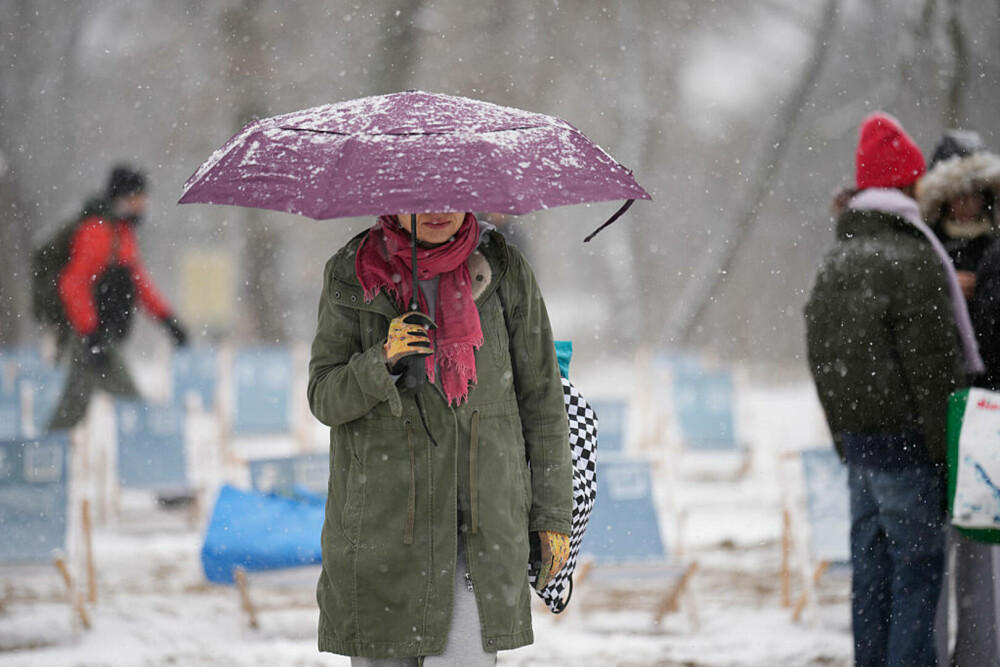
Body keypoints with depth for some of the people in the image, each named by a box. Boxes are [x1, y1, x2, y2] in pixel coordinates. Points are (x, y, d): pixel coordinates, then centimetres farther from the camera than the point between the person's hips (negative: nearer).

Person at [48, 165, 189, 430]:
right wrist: (92, 336, -25)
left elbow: (138, 279, 26)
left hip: (99, 337, 10)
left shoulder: (123, 230, 17)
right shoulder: (96, 230, -15)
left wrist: (167, 319, 20)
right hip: (91, 338, -10)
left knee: (73, 406, 12)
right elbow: (72, 284, -21)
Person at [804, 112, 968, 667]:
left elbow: (819, 358, 16)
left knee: (871, 564, 12)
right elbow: (933, 367, -15)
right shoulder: (913, 260, -13)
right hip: (905, 439, -8)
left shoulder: (833, 263, 13)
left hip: (856, 438, 8)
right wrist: (946, 453, -9)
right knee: (919, 563, -4)